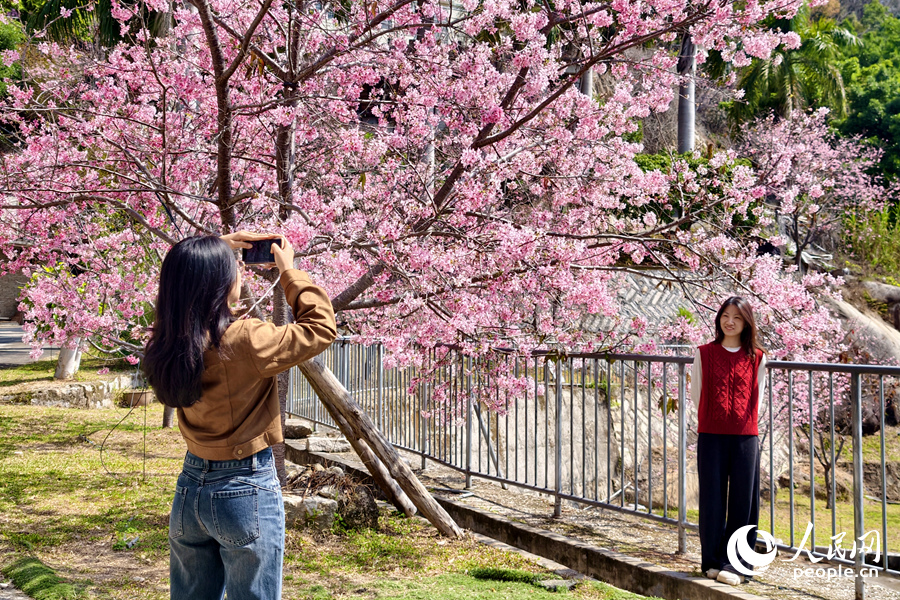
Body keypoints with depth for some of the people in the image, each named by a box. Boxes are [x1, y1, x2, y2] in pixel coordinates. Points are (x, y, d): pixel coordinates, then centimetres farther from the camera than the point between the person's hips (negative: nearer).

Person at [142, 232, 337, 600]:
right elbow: (321, 327, -11)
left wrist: (219, 249, 13)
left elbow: (186, 289, 18)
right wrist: (288, 271, -3)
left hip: (190, 487, 7)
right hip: (246, 490, -6)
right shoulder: (244, 341, -23)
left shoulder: (168, 343, -4)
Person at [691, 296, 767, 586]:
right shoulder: (704, 353, 4)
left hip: (746, 437, 1)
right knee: (712, 499, 2)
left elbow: (757, 398, 12)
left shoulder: (757, 357, 5)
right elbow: (696, 393, 10)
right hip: (711, 437, 0)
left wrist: (744, 422, 10)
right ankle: (712, 561, 14)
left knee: (742, 502, 1)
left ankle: (733, 564, 9)